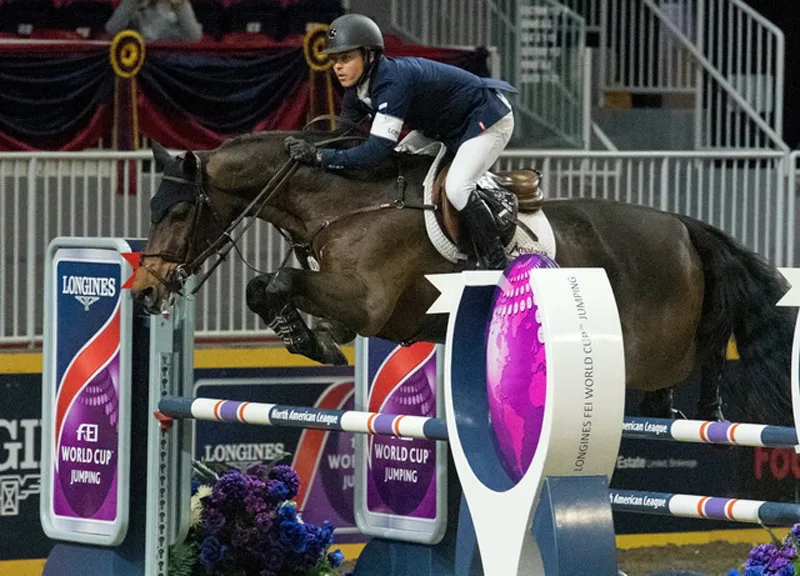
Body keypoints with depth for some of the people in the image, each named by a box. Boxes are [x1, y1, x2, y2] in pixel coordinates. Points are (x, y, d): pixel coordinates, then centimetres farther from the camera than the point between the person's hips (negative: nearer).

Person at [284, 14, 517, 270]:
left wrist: (318, 156, -40)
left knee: (457, 188, -25)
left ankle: (497, 265, -15)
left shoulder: (393, 81, -35)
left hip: (487, 120, -10)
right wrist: (307, 146, -20)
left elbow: (376, 150, -39)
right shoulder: (356, 89, -7)